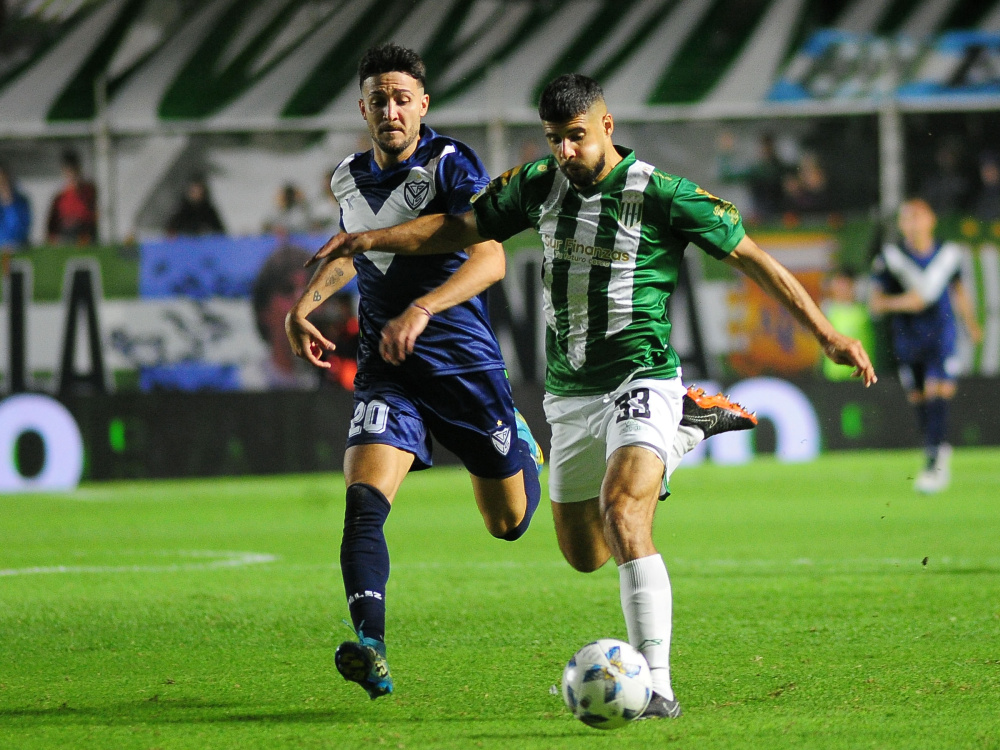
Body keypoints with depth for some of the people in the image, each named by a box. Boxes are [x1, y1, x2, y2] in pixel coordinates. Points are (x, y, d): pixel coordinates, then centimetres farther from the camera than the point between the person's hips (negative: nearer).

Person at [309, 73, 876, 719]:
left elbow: (752, 256, -7)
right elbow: (462, 228, 16)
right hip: (570, 394, 7)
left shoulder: (661, 196, -12)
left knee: (622, 517, -29)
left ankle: (658, 688, -30)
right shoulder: (540, 185, 4)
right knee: (585, 555, 15)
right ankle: (681, 437, 44)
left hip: (640, 381, -7)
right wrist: (370, 239, 6)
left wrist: (827, 334, -9)